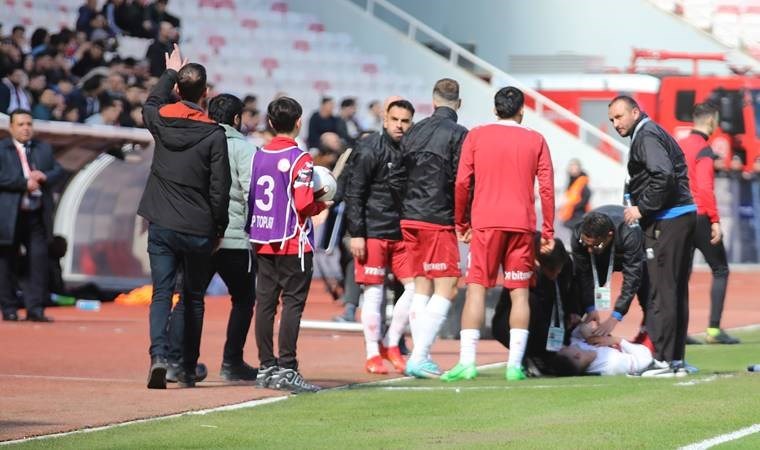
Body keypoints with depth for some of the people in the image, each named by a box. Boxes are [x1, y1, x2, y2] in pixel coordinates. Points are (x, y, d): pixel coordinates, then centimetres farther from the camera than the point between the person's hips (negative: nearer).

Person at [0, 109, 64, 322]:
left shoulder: (44, 149, 15)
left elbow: (59, 171, 10)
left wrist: (45, 176, -10)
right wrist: (24, 183, -17)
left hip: (37, 216, 3)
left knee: (39, 258, -5)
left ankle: (35, 308, -3)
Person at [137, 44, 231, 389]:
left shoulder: (161, 121, 0)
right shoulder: (213, 134, -9)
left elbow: (151, 104, 28)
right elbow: (220, 188, -8)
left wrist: (170, 72, 40)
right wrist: (219, 228, 4)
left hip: (161, 227, 2)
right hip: (198, 230, -2)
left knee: (161, 293, 1)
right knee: (193, 298, 10)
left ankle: (158, 355, -21)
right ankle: (188, 370, 12)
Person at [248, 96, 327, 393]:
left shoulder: (259, 156, 7)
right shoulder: (299, 159, -11)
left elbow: (249, 198, 10)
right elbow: (303, 204, -17)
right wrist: (321, 204, 2)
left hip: (262, 242, 6)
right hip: (293, 243, -6)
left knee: (265, 302, 8)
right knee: (292, 303, -4)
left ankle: (266, 368, 11)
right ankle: (286, 369, -9)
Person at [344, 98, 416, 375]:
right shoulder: (369, 150, -8)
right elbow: (354, 194, -9)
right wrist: (356, 234, -14)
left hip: (402, 233, 6)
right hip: (372, 232, -6)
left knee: (415, 286, 0)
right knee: (373, 292, -2)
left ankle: (391, 345, 13)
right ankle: (373, 355, 5)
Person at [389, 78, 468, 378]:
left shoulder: (414, 132, 10)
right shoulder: (458, 134, -10)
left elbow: (396, 178, 9)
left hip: (410, 219, 7)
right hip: (439, 222, -7)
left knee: (421, 287, 14)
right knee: (446, 288, -4)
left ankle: (420, 357, 14)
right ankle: (419, 357, -13)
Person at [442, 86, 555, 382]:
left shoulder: (476, 136, 5)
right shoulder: (535, 140, 7)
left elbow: (462, 183, 2)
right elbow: (546, 187, 3)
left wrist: (462, 223, 12)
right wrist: (549, 231, 8)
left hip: (485, 223, -1)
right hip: (522, 224, 1)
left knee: (476, 289, -1)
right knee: (519, 293, 4)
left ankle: (466, 362, -10)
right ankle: (515, 365, -1)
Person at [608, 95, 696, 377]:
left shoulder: (646, 136, -9)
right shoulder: (657, 134, 21)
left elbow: (663, 175, -23)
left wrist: (642, 208, -15)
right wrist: (642, 207, 12)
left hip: (665, 223, -10)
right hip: (683, 215, 10)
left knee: (662, 291, -8)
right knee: (677, 291, 12)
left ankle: (663, 360, -9)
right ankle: (676, 359, 15)